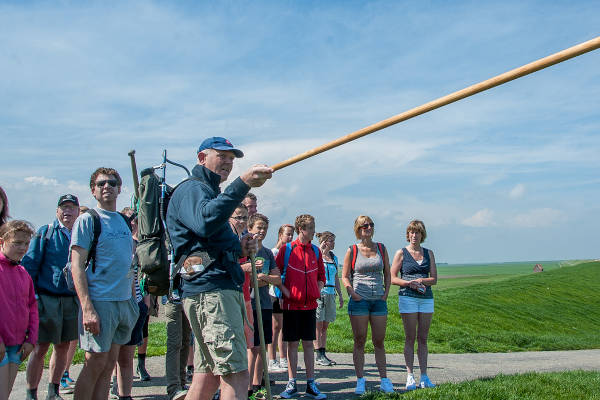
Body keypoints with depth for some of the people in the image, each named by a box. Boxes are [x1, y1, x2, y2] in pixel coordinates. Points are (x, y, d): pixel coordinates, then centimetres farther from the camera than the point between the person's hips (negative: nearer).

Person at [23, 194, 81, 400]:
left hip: (72, 300, 4)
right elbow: (30, 264, -3)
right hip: (47, 299, -4)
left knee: (63, 347, 11)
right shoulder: (45, 233, 0)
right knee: (40, 348, -2)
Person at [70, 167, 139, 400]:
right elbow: (76, 267, -10)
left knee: (109, 364, 9)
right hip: (99, 302, -6)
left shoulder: (124, 221, 16)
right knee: (95, 364, -4)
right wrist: (87, 308, -19)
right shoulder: (87, 220, -3)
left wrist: (134, 300, 15)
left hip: (125, 302, 6)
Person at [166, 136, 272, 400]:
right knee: (236, 375, -16)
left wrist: (239, 248, 11)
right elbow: (204, 223, -27)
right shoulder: (192, 189, -2)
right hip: (210, 291, -10)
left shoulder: (209, 191, 30)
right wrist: (243, 184, -30)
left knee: (208, 376, 10)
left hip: (222, 288, 10)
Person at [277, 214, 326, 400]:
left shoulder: (316, 251, 8)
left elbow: (321, 276, 16)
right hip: (292, 304, -3)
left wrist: (317, 291, 2)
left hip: (310, 304, 3)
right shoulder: (287, 249, -3)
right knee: (292, 343, 3)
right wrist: (285, 290, -10)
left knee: (309, 343, 6)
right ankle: (292, 384, 11)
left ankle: (311, 384, 11)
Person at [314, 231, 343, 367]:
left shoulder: (334, 257, 15)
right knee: (318, 325, -3)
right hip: (319, 292, -7)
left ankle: (323, 354, 13)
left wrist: (340, 295, 19)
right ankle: (319, 356, 2)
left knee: (325, 326, 9)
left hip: (330, 293, 7)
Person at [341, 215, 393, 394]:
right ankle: (360, 381, 8)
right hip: (359, 300, -3)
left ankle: (384, 380, 14)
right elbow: (344, 276, 2)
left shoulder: (381, 248, 10)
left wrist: (386, 293, 4)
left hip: (379, 300, 3)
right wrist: (353, 293, -10)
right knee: (359, 342, 2)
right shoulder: (352, 250, 1)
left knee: (379, 342, 7)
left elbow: (387, 274, 15)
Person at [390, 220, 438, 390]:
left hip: (426, 298, 3)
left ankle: (424, 376, 9)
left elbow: (434, 279, 7)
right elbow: (393, 278, 0)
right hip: (408, 298, -3)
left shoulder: (428, 253, 12)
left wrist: (420, 280, -11)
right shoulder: (401, 253, 3)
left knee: (423, 338, 5)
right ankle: (410, 377, 1)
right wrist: (409, 283, -15)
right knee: (410, 338, -2)